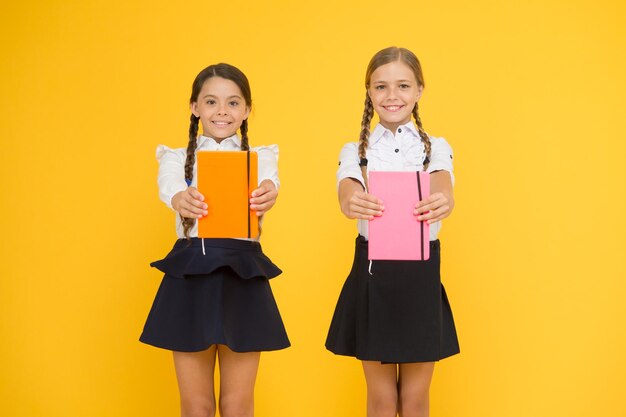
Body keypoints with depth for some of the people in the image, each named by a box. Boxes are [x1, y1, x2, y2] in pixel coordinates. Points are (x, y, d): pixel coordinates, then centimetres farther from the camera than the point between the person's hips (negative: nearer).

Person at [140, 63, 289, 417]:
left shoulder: (260, 158, 7)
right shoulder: (177, 158, 7)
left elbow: (268, 183, -17)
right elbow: (169, 187, -17)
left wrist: (267, 194, -43)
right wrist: (182, 199, -42)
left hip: (243, 276, 0)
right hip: (190, 275, 0)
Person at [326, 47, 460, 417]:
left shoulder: (436, 148, 4)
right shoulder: (355, 151, 4)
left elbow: (442, 181, -20)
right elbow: (349, 186, -19)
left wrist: (444, 200, -46)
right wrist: (350, 202, -45)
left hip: (421, 275, 0)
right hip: (373, 273, 0)